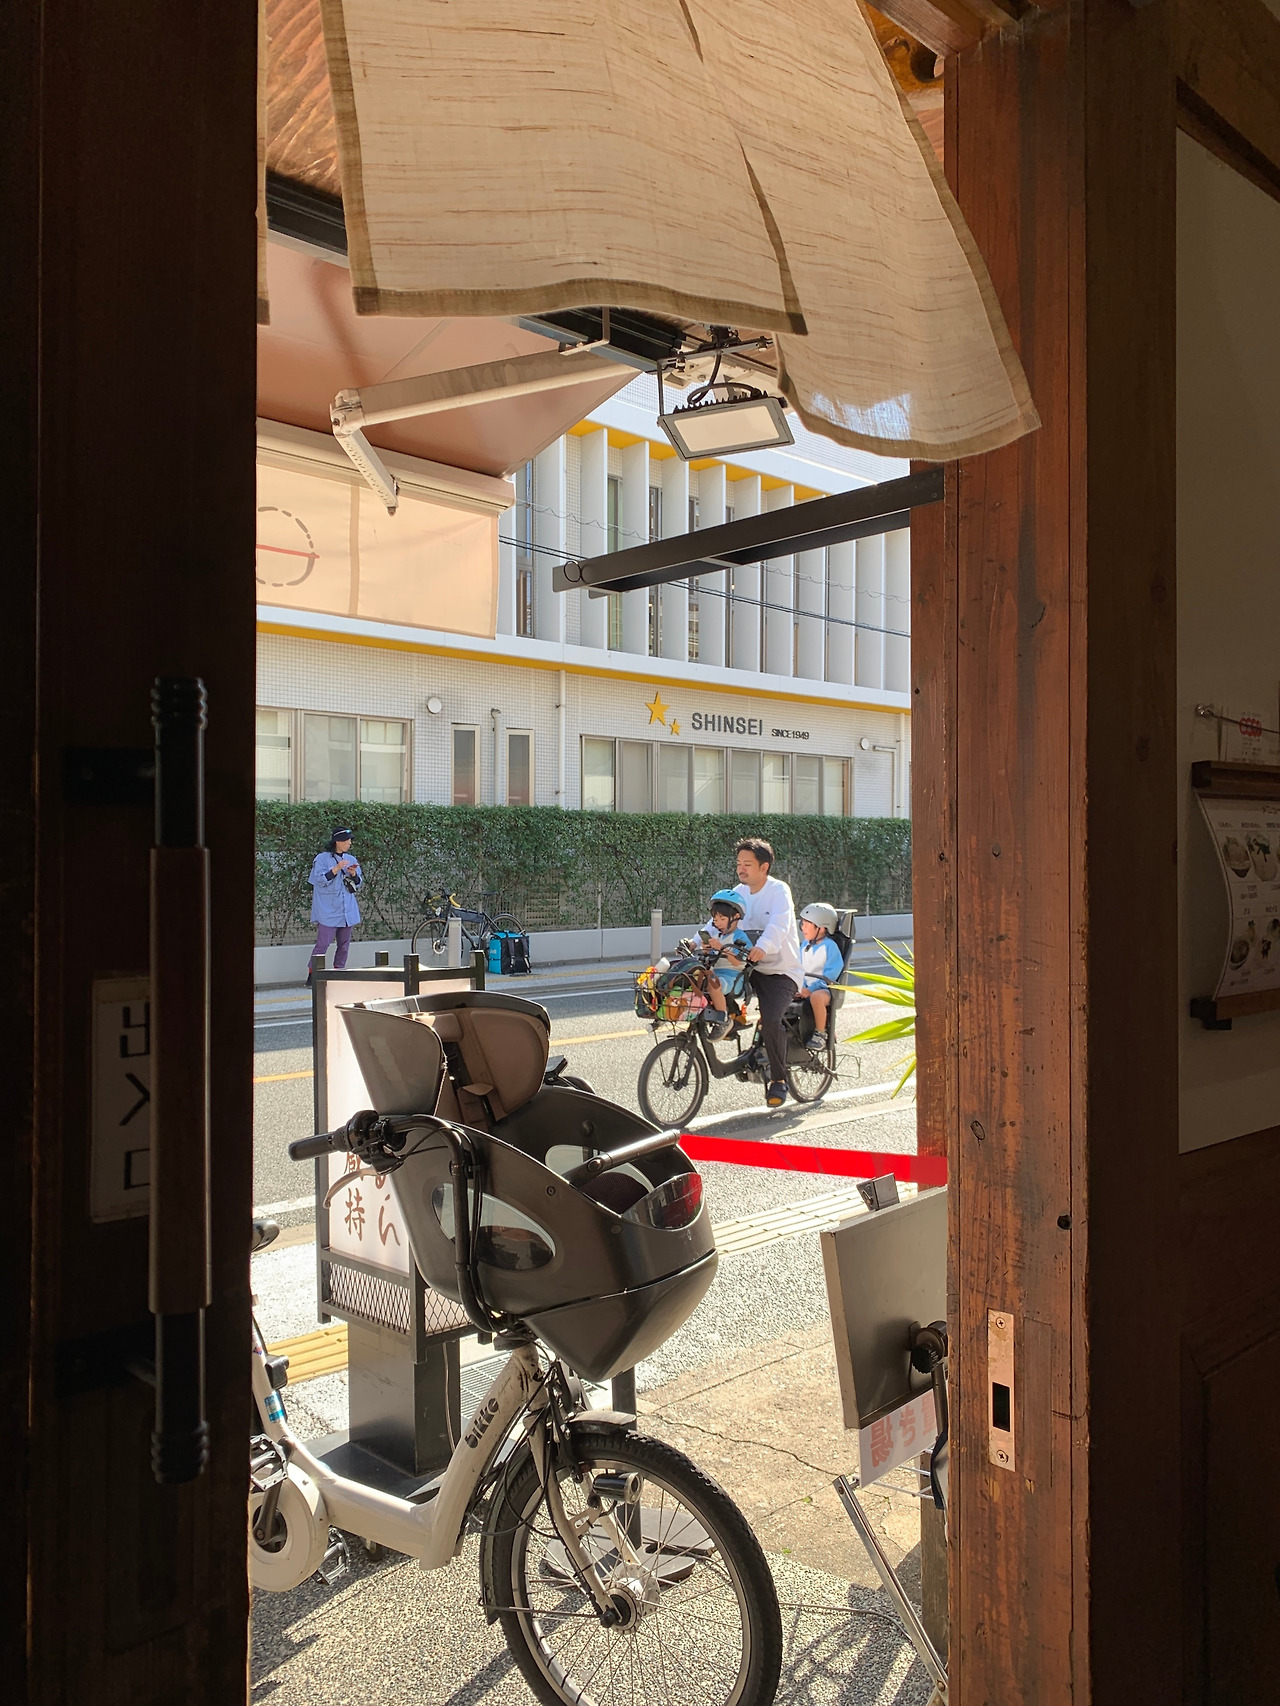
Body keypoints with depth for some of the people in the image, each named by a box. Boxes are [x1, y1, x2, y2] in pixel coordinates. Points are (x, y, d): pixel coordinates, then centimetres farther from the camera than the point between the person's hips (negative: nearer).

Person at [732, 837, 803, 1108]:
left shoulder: (779, 891, -12)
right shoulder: (739, 892, 7)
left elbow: (778, 925, -31)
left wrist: (762, 947, -50)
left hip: (781, 971, -6)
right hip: (750, 968, 6)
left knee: (771, 1020, -25)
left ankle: (778, 1079, -7)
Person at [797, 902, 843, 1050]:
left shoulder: (829, 946, -7)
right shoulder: (804, 945, 15)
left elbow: (831, 972, -15)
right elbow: (799, 968, 14)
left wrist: (810, 989, -21)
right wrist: (800, 986, -7)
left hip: (823, 988, -7)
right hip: (805, 988, 7)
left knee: (816, 997, -41)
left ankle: (820, 1034, -25)